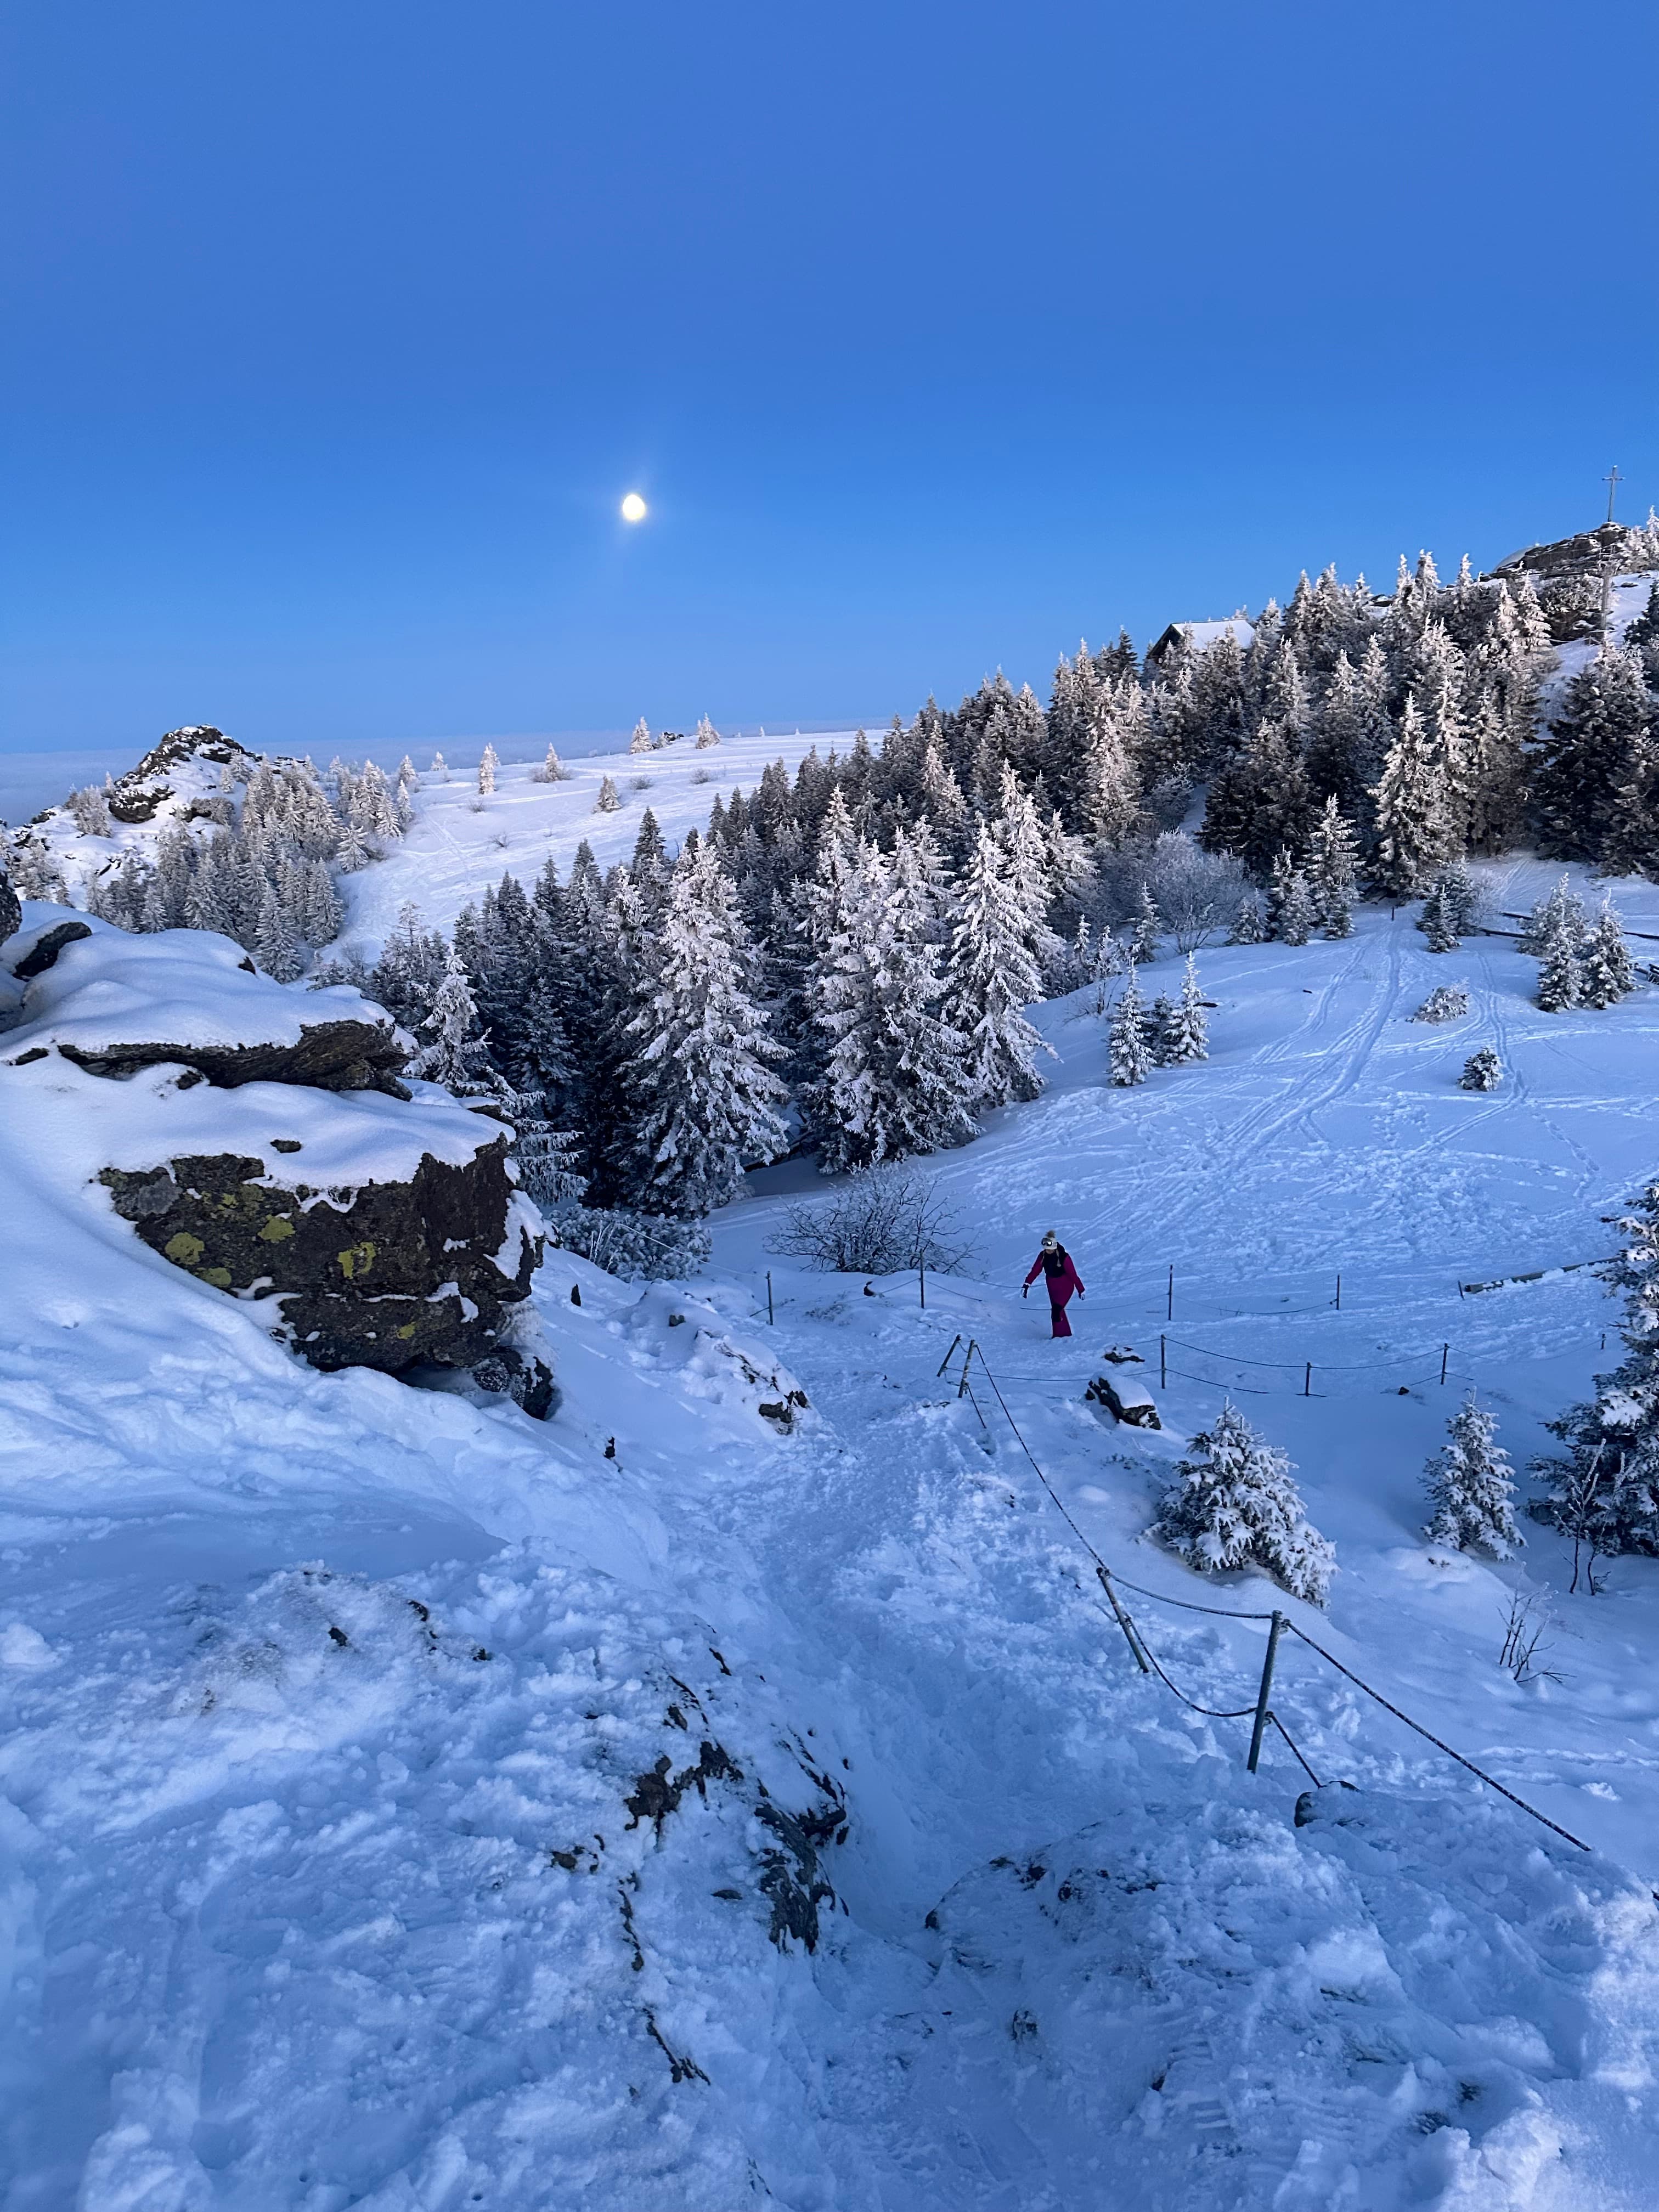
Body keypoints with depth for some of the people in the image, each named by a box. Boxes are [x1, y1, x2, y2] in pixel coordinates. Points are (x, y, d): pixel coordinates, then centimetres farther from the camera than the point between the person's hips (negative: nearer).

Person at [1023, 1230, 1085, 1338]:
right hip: (1052, 1286, 6)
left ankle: (1059, 1335, -7)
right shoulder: (1043, 1256, -9)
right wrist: (1027, 1285, -12)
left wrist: (1081, 1290, -17)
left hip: (1065, 1286, -6)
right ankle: (1066, 1333, 25)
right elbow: (1035, 1271, -5)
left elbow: (1073, 1274, -22)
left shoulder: (1063, 1257, -26)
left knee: (1056, 1310, -17)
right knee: (1058, 1311, 11)